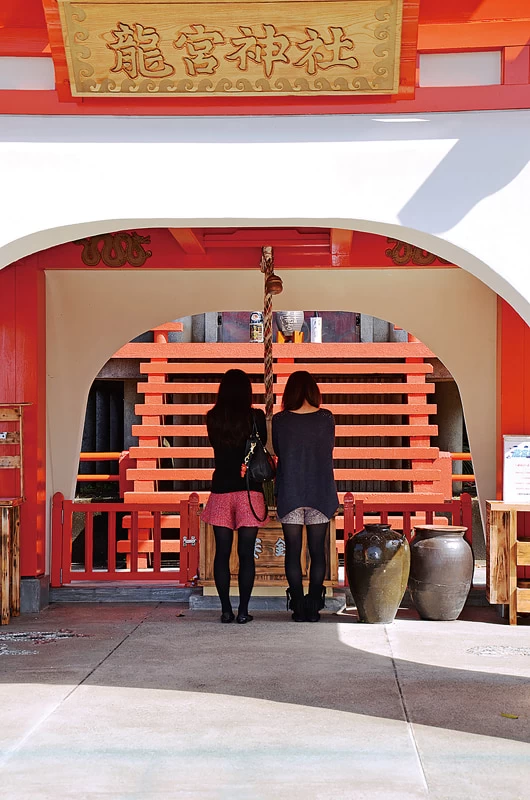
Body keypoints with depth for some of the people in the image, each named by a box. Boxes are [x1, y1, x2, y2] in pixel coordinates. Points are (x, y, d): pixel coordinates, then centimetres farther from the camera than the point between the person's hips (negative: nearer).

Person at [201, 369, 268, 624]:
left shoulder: (212, 418, 1)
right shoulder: (256, 416, -5)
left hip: (221, 490, 2)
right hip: (249, 490, -2)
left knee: (222, 552, 6)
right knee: (246, 553, 2)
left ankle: (226, 610, 5)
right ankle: (243, 611, 2)